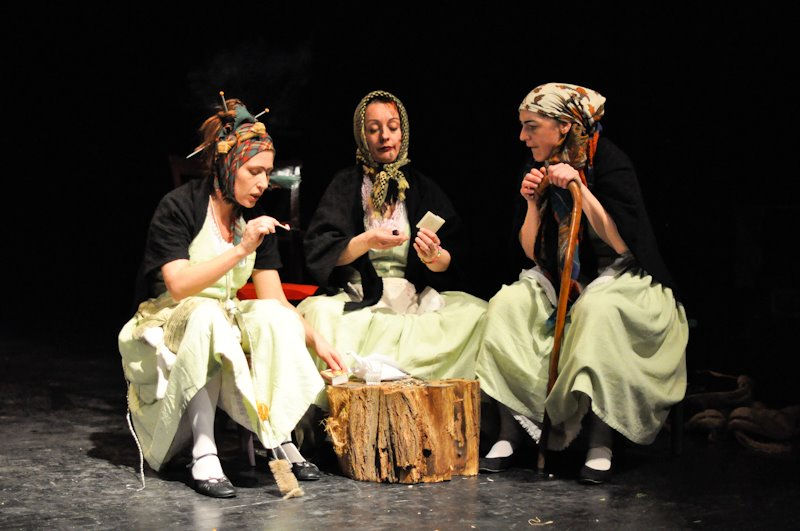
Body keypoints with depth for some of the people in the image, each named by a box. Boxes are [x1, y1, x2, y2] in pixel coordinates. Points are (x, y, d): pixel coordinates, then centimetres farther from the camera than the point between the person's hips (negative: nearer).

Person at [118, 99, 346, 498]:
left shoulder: (256, 221, 3)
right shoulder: (178, 208, -14)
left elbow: (275, 301, 2)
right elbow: (179, 285, -25)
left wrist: (315, 339, -11)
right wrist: (240, 250, -30)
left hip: (229, 322, 5)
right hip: (170, 327, -5)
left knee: (275, 318, -24)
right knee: (205, 316, -37)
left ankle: (279, 438, -25)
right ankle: (203, 452, -38)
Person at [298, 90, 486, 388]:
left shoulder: (422, 188, 14)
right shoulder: (346, 185, 10)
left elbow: (452, 262, 5)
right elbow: (318, 252, -3)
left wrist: (434, 257, -19)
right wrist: (364, 243, -20)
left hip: (415, 297, 3)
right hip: (357, 300, -3)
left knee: (476, 313, -26)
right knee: (320, 312, -36)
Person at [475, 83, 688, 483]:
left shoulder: (608, 162, -12)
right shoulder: (539, 172, 5)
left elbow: (622, 243, -20)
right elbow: (532, 254, 6)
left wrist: (579, 189, -24)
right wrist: (534, 203, -9)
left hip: (619, 280, -5)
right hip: (562, 284, 5)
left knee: (597, 307, -38)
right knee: (508, 303, -21)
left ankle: (600, 441, -31)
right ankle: (510, 432, -21)